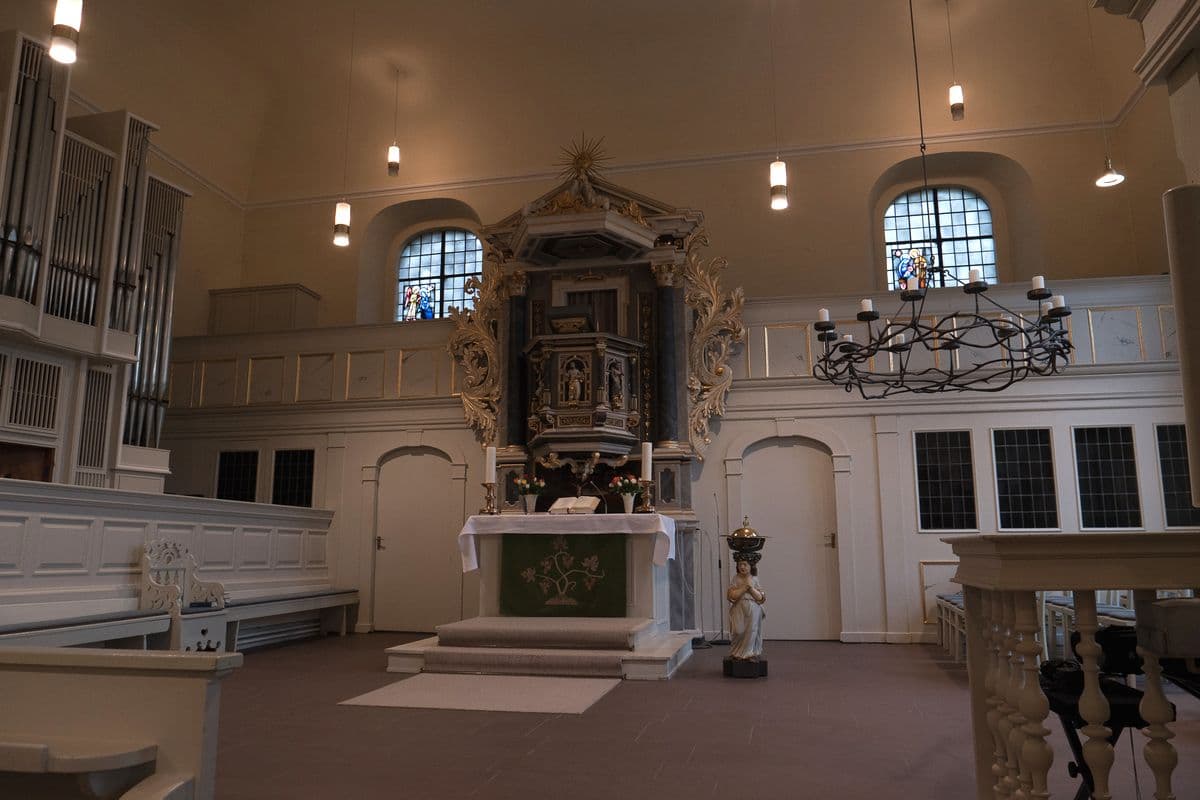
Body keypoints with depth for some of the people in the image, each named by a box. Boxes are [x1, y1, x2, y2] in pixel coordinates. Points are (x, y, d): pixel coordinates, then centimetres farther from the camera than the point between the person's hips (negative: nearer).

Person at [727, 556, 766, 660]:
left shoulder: (755, 579, 2)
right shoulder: (736, 579, -1)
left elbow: (760, 597, -2)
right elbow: (732, 596, -11)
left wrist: (751, 587, -14)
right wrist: (744, 587, -15)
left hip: (753, 610, 1)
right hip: (739, 610, -1)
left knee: (752, 631, 2)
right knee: (739, 632, -5)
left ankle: (750, 654, 20)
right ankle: (737, 653, 16)